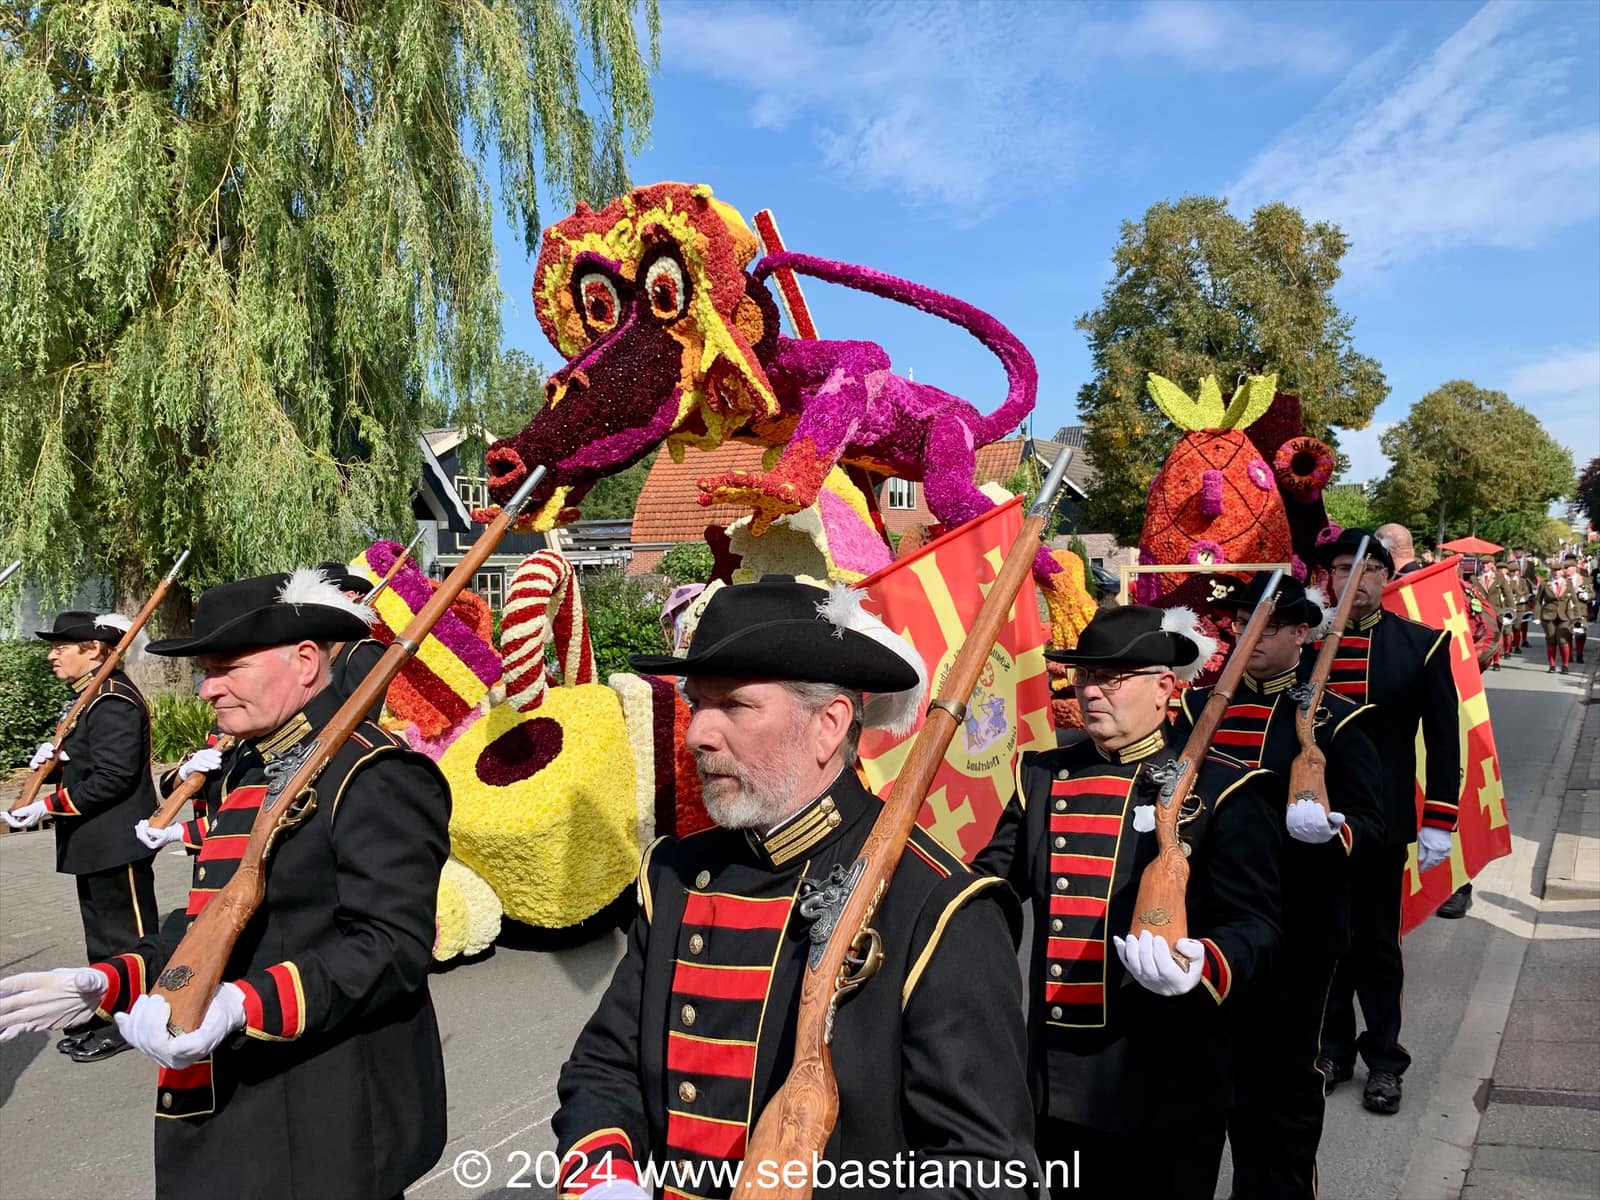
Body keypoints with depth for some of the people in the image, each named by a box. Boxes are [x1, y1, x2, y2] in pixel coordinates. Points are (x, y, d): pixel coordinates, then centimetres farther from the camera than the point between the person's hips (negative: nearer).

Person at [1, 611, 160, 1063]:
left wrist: (48, 806, -23)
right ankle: (106, 1011, 30)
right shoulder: (90, 699, 14)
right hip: (94, 843, 11)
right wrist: (51, 758, -1)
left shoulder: (113, 703, -19)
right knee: (101, 931, 19)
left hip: (116, 842, -11)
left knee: (126, 932, 1)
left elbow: (112, 776, -25)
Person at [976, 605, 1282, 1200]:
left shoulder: (1224, 790, -8)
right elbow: (993, 881, 6)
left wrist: (1200, 968, -31)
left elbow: (1254, 923, -11)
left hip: (1167, 1082, -4)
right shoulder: (1042, 775, 5)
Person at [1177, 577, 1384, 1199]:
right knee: (1233, 1061, 16)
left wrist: (1328, 828, -28)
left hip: (1301, 926, -3)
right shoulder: (1199, 706, 5)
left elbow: (1370, 823, -8)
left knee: (1288, 1067, 10)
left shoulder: (1333, 718, -6)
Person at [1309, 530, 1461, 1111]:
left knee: (1377, 942, 11)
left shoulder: (1423, 645, -3)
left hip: (1381, 821, -1)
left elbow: (1443, 740, 0)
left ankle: (1383, 1058, 26)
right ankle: (1332, 1047, 29)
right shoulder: (1300, 642, -2)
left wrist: (1438, 821, -4)